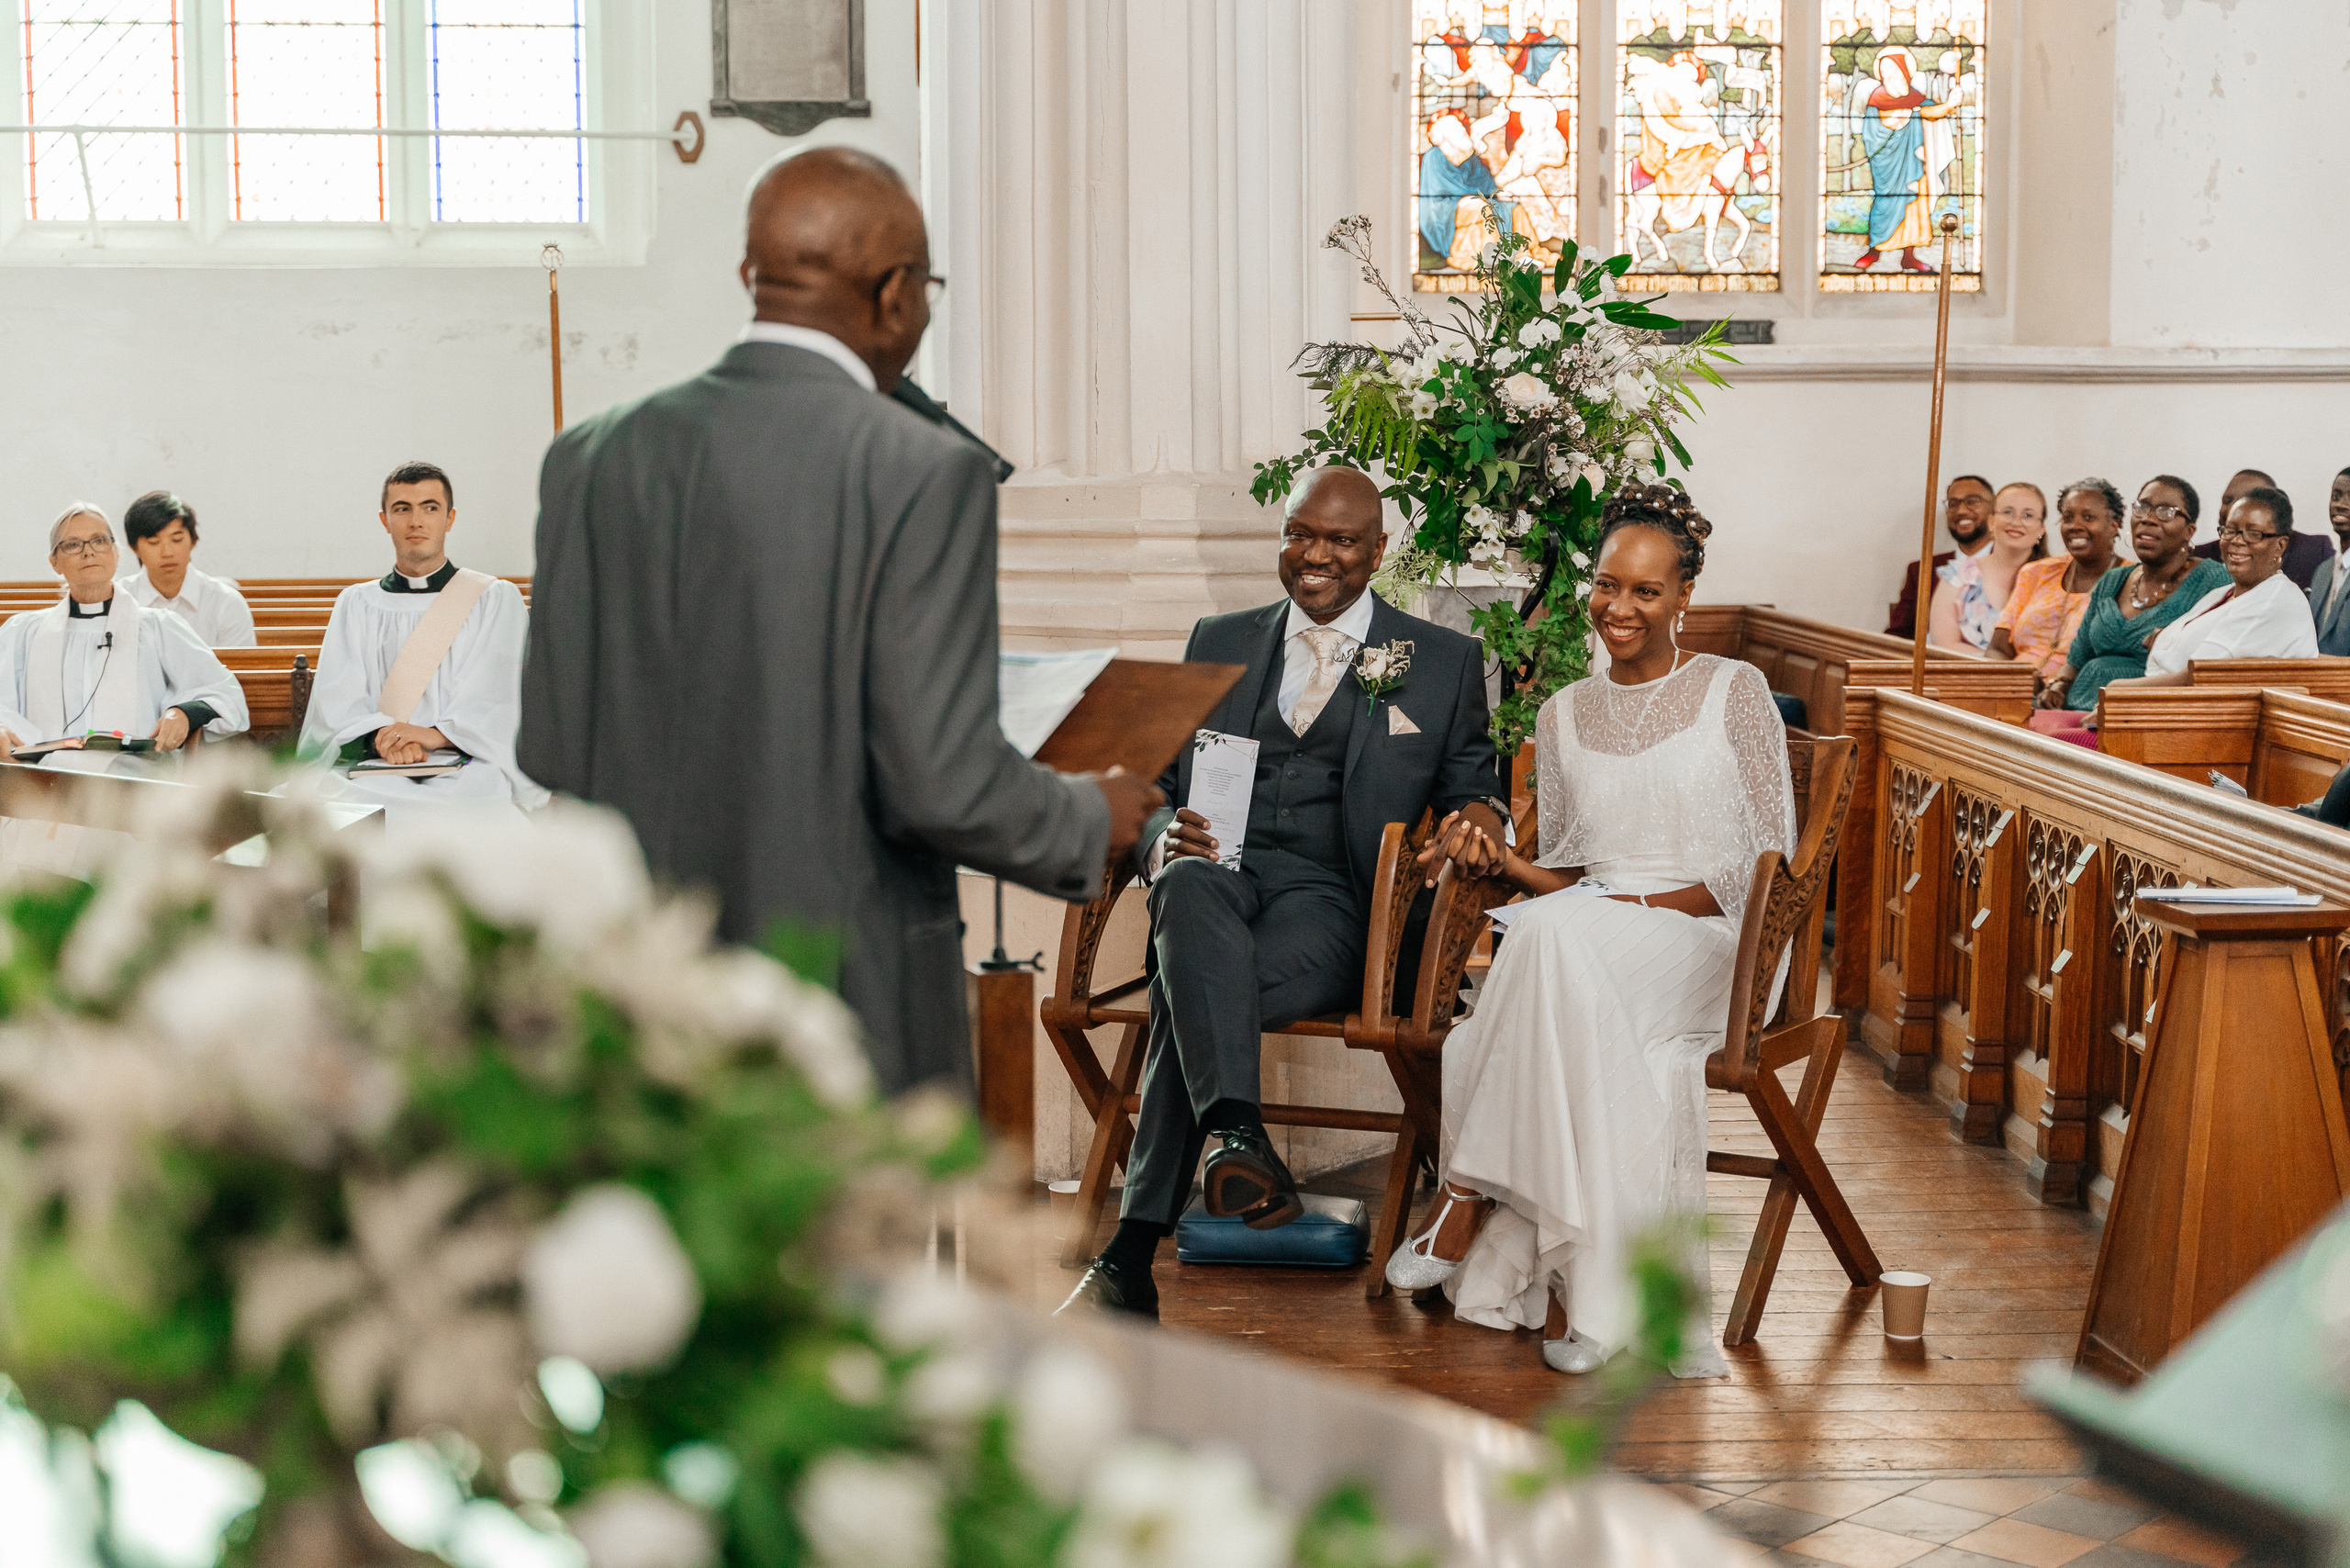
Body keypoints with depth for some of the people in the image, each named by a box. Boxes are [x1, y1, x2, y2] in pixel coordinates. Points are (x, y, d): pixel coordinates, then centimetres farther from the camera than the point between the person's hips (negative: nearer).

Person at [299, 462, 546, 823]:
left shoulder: (497, 599, 14)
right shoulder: (357, 604, 21)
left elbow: (499, 701, 1)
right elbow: (337, 700, 7)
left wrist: (436, 735, -17)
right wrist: (382, 737, -15)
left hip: (469, 767, -2)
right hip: (375, 772, 2)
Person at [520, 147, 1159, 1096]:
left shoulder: (591, 458, 1)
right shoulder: (924, 476, -13)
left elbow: (550, 750, 4)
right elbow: (938, 781, -16)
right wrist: (1091, 824, 3)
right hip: (850, 1014, -5)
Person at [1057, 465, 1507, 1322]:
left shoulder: (1445, 661, 18)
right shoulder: (1218, 641, 23)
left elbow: (1471, 787, 19)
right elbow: (1155, 782, 20)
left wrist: (1478, 816, -7)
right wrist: (1165, 836, -5)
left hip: (1332, 897, -2)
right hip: (1219, 871, 2)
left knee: (1185, 997, -34)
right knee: (1190, 888, -40)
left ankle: (1132, 1258, -37)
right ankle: (1237, 1134, -54)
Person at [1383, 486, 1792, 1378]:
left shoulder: (1734, 692, 6)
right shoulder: (1565, 715, 17)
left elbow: (1769, 854, 0)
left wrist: (1647, 904, -11)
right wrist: (1500, 860, -8)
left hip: (1704, 936, -3)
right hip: (1584, 944, 3)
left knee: (1554, 936, -38)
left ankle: (1467, 1199, -31)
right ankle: (1576, 1278, -35)